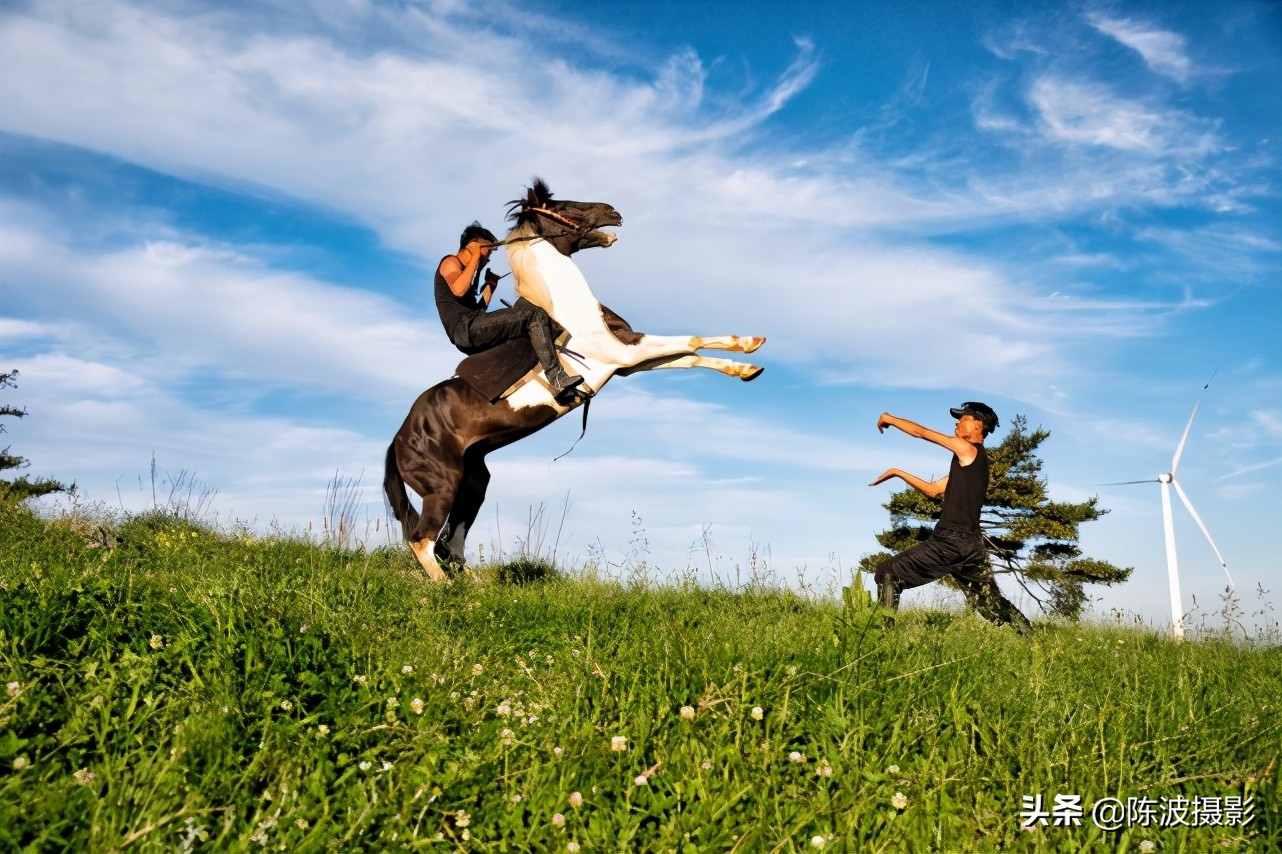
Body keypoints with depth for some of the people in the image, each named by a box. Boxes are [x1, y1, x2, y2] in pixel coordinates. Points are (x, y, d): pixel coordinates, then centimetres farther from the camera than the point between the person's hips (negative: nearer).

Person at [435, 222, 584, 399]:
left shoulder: (464, 269, 31)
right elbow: (458, 290, -20)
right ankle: (557, 379, -30)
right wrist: (475, 258, -9)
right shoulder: (450, 262, 4)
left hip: (468, 338, 10)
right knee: (535, 315, -19)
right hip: (465, 327, -10)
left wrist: (490, 287, 21)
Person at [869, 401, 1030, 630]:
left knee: (888, 574, -7)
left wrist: (890, 419, 14)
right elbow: (933, 490, 23)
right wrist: (898, 473, 20)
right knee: (993, 605, 13)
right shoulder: (969, 464, 21)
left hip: (951, 542, -9)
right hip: (970, 544, 9)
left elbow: (921, 432, -1)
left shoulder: (968, 450, -4)